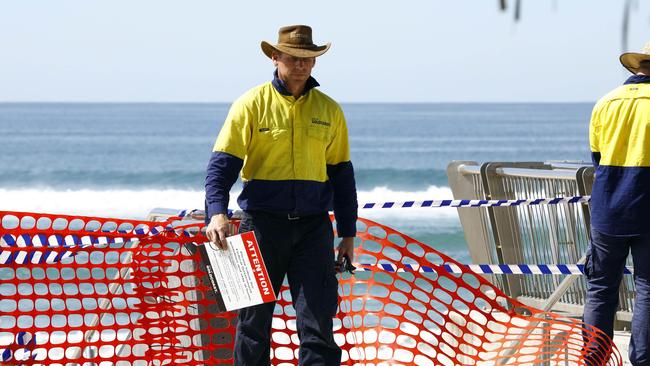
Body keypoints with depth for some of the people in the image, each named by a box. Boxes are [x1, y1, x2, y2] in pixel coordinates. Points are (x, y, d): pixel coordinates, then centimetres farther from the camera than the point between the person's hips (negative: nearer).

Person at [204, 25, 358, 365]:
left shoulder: (329, 110, 10)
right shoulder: (251, 105, 0)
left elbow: (341, 173, 16)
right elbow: (222, 164, -5)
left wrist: (348, 233, 13)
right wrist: (216, 212, -21)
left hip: (313, 226, 2)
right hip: (263, 222, -2)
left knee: (318, 322, -5)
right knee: (254, 321, 4)